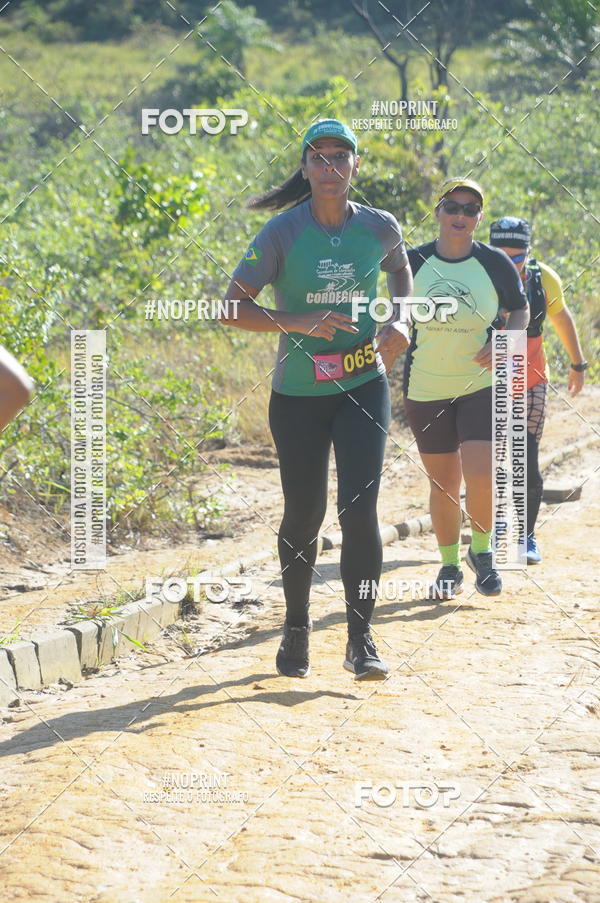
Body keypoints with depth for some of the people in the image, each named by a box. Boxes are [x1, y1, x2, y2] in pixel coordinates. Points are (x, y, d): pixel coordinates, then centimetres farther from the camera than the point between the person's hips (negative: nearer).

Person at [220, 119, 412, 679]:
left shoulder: (379, 228, -3)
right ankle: (296, 630, 30)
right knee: (304, 515, 8)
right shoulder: (283, 232, -11)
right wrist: (302, 324, -24)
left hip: (363, 386, 1)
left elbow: (399, 268, 21)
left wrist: (399, 323, 2)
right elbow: (233, 308, -12)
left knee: (360, 509, -12)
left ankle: (361, 643, -3)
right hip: (298, 394, -1)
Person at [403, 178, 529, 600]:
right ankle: (450, 567, 22)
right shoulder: (413, 262, -2)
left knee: (479, 474, -15)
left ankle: (482, 550, 10)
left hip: (482, 386, -1)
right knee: (443, 483, 6)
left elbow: (520, 308, 10)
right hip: (426, 391, 1)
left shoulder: (495, 263, -4)